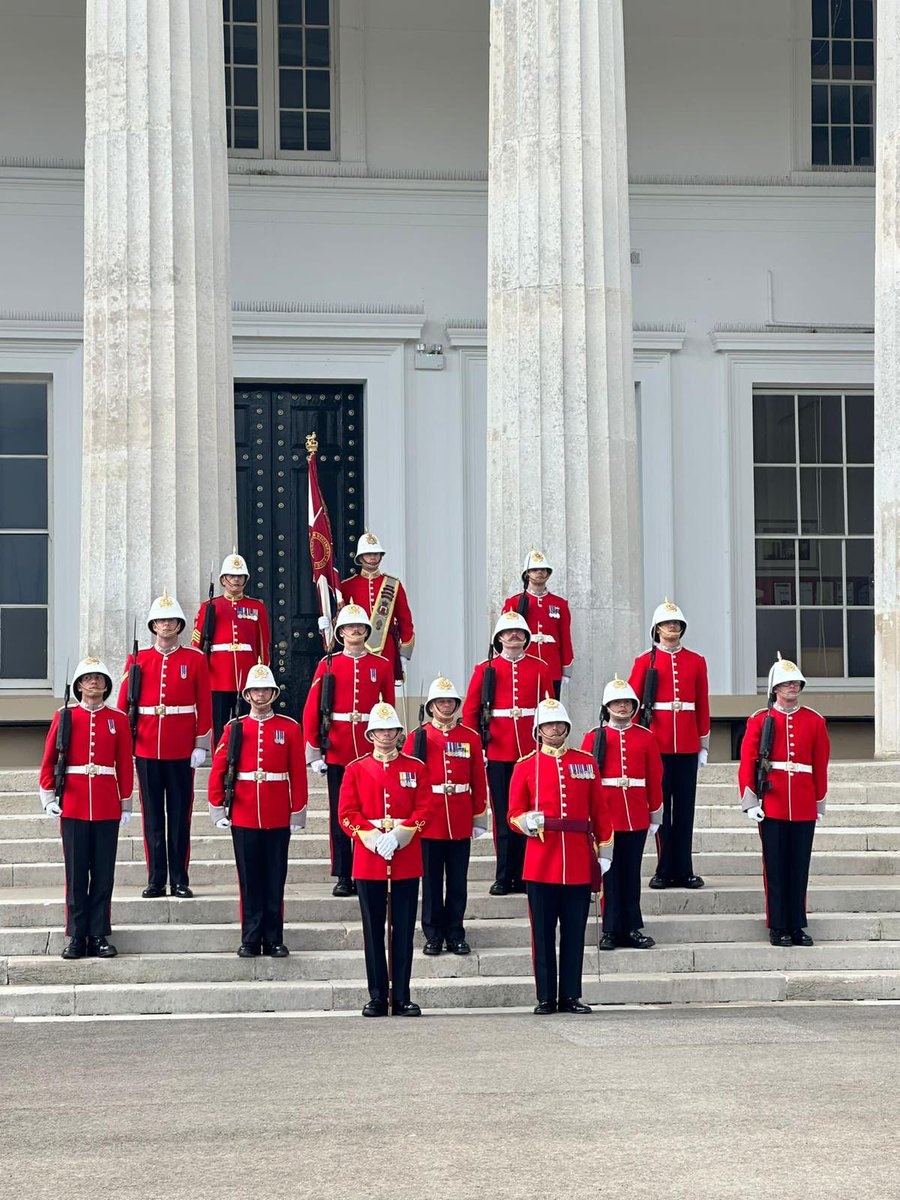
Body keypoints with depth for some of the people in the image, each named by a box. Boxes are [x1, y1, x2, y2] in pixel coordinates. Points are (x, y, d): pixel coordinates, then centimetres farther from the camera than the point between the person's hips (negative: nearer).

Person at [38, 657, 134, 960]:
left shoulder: (118, 719, 5)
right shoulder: (65, 717, 3)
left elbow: (125, 764, 7)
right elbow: (49, 759, 5)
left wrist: (126, 804, 5)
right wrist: (48, 797, -1)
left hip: (107, 807, 1)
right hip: (73, 807, -1)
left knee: (104, 873, 2)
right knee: (76, 873, 1)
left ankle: (99, 935, 8)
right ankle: (76, 936, 6)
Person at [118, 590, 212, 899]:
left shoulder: (195, 659, 3)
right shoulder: (138, 660, 7)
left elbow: (204, 705, 2)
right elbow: (124, 703, 8)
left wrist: (201, 745, -3)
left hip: (181, 751, -1)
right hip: (147, 750, 1)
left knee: (180, 815, 2)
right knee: (152, 816, 4)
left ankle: (180, 881, 7)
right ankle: (156, 880, 9)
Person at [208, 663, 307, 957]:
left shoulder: (289, 728, 3)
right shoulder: (235, 728, 4)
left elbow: (298, 775, 3)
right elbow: (217, 770, 5)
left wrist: (297, 813, 0)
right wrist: (218, 809, -1)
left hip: (278, 819, 0)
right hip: (243, 818, 0)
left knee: (275, 880, 4)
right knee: (249, 880, 4)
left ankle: (274, 941, 10)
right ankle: (250, 941, 9)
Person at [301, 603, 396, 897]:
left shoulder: (382, 665, 6)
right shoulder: (328, 665, 3)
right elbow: (311, 710, 2)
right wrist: (314, 753, -2)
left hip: (371, 750, 1)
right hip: (337, 750, 0)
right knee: (339, 814, 2)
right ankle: (343, 877, 7)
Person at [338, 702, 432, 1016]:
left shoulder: (416, 768, 7)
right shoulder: (356, 769, 6)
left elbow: (424, 810, 0)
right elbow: (347, 813, 0)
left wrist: (399, 834, -15)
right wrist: (374, 838, -15)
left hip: (406, 861, 0)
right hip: (368, 860, 0)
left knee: (403, 930, 1)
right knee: (374, 931, 3)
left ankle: (402, 998, 6)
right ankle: (377, 998, 8)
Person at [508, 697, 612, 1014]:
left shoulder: (586, 762, 9)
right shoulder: (526, 766, 5)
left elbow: (599, 812, 11)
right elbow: (514, 812, 5)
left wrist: (604, 852, 8)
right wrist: (528, 821, -18)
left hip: (579, 864, 1)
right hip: (541, 863, -1)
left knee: (574, 932, 5)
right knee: (543, 933, 1)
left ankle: (571, 996, 12)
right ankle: (546, 997, 7)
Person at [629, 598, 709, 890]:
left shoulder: (696, 662, 9)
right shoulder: (646, 661, 3)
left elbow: (703, 705, 10)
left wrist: (703, 743, 8)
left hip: (687, 746, 2)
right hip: (657, 744, -2)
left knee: (685, 808, 4)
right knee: (660, 806, 0)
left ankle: (684, 871, 8)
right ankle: (664, 870, 5)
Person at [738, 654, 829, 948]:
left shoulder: (814, 721, 8)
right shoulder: (760, 720, 2)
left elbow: (821, 765, 11)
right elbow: (747, 762, 0)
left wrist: (820, 802, 10)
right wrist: (750, 802, -6)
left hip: (804, 808, 2)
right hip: (771, 805, -2)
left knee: (799, 868, 5)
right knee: (775, 868, 1)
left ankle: (797, 926, 12)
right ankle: (778, 928, 6)